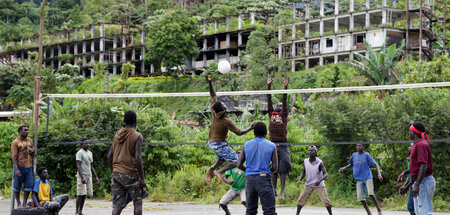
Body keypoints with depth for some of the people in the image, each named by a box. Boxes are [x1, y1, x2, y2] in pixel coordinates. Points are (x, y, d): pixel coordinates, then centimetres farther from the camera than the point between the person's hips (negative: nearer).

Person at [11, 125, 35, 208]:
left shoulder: (30, 140, 10)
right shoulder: (15, 142, -7)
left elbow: (33, 150, 25)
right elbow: (14, 157, -10)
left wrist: (32, 150, -2)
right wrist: (16, 169, -19)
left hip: (29, 167, 5)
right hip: (20, 167, -5)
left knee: (29, 186, 3)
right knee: (17, 186, 3)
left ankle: (24, 203, 12)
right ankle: (18, 204, 13)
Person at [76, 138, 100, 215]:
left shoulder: (90, 153, 18)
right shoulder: (80, 153, -7)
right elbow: (78, 166, -15)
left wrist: (96, 177, 15)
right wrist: (82, 177, -24)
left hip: (89, 176, 7)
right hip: (82, 175, -7)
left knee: (84, 195, 4)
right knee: (80, 194, -10)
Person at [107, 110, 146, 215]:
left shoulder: (117, 135, 10)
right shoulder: (137, 136, -7)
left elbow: (109, 156, 10)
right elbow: (137, 159, -15)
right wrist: (142, 178, -10)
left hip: (116, 174, 5)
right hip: (131, 175, -5)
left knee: (117, 205, 2)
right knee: (138, 202, 11)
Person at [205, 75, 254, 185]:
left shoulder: (214, 112, -11)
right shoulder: (226, 121, -27)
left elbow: (213, 96, 0)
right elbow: (239, 132, -18)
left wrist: (210, 83, -3)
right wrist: (250, 128, -6)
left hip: (211, 142, 8)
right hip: (219, 144, -8)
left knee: (222, 157, 31)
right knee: (235, 161, -4)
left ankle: (211, 169, 12)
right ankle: (219, 171, -23)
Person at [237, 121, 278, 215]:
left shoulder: (246, 145, 7)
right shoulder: (271, 146, 0)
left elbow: (239, 165, 6)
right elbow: (275, 168, -2)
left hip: (249, 179, 3)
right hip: (264, 178, -3)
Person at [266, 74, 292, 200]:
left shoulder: (284, 115, 5)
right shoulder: (271, 114, 12)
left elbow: (285, 101, -1)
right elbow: (269, 100, 11)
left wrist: (286, 87, -7)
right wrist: (268, 85, 8)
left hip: (282, 145, -3)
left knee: (283, 169, -3)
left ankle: (282, 191, -5)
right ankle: (274, 190, 12)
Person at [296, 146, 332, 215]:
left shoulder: (319, 163, -19)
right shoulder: (305, 161, -7)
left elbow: (326, 174, -24)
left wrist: (319, 181, -41)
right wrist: (300, 180, -8)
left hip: (319, 185, -3)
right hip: (308, 185, 3)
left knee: (326, 200, -7)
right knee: (301, 199, -5)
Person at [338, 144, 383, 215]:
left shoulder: (366, 155, -3)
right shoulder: (354, 155, 10)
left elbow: (376, 164, -6)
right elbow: (351, 164, 28)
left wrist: (379, 174, -21)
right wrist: (344, 168, 11)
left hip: (367, 177, -4)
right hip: (359, 179, 4)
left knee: (371, 193, -24)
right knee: (360, 197, -6)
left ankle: (378, 209, -8)